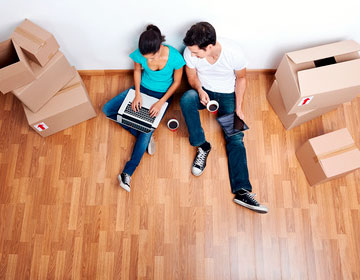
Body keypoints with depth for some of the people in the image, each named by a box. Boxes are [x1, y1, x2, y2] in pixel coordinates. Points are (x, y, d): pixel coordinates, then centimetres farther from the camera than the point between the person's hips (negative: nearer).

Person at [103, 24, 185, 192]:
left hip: (162, 94, -4)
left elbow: (177, 82, -12)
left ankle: (128, 172, -16)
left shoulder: (175, 57, -28)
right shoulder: (139, 54, -21)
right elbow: (137, 71, 1)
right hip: (142, 88, 4)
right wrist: (137, 94, -11)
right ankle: (142, 134, -6)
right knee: (107, 109, -6)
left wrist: (161, 102, -20)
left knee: (147, 130, -20)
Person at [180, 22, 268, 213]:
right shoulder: (190, 52, -21)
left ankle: (242, 191, -18)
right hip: (203, 91, 1)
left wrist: (238, 107, -11)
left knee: (235, 138, -16)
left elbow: (241, 78, -8)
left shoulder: (234, 53, -27)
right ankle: (202, 146, -19)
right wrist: (200, 90, -26)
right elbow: (192, 77, -4)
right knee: (186, 99, -35)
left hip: (227, 95, -1)